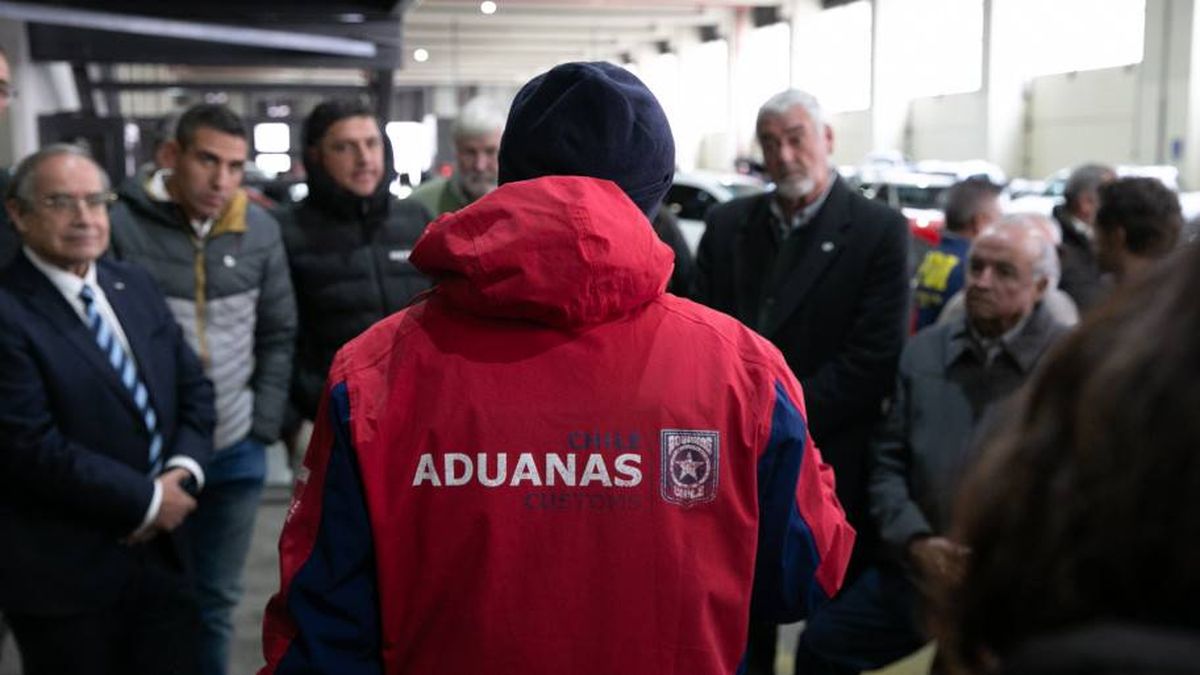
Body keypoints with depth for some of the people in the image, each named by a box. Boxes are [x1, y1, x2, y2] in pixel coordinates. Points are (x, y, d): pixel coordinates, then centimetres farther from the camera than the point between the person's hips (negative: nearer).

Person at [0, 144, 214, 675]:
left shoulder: (135, 284, 8)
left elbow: (193, 388, 10)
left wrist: (182, 471, -8)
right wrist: (146, 501, -15)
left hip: (159, 553, 6)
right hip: (62, 572, -6)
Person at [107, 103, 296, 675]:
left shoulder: (260, 229, 1)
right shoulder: (120, 224, -12)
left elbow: (278, 336, 7)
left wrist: (264, 428, 1)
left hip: (236, 452, 3)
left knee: (216, 600, 17)